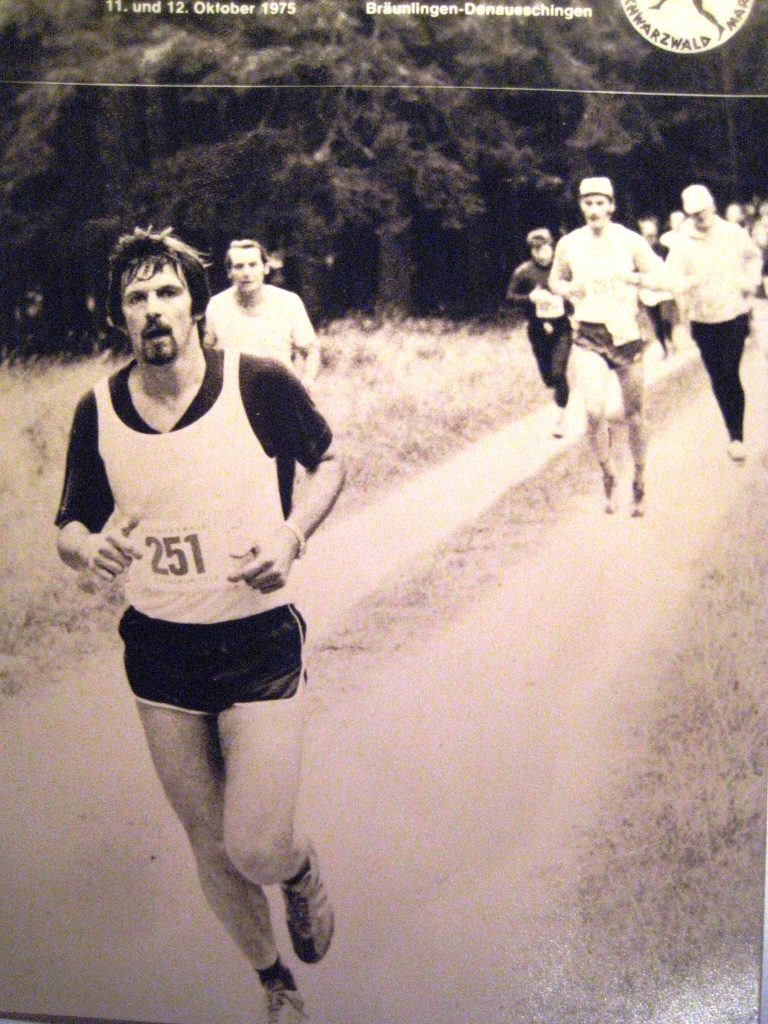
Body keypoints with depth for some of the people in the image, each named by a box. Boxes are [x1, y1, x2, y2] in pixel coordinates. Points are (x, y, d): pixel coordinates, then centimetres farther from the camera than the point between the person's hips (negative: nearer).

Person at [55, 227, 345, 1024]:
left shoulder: (258, 383, -12)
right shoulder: (98, 411, -5)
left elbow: (329, 461, 5)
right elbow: (70, 525, 6)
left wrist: (291, 536, -13)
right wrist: (87, 548, -18)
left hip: (259, 642, -3)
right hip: (159, 652, 3)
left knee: (258, 846, -11)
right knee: (210, 844, 14)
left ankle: (301, 871, 29)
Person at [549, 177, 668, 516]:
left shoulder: (630, 241, -4)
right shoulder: (569, 244, 1)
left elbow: (661, 277, 0)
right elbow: (555, 279, 18)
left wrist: (636, 278, -21)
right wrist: (568, 290, -5)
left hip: (627, 334, 0)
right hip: (588, 337, 0)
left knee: (634, 414, 8)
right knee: (595, 412, -17)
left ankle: (639, 482, 28)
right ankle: (608, 477, 6)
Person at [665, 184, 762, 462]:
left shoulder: (734, 233, 0)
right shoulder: (682, 244, -5)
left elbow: (754, 256, 19)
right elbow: (671, 281, -9)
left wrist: (750, 281, 3)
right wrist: (694, 282, -28)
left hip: (734, 315, -1)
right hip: (703, 320, 1)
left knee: (730, 374, -11)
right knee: (718, 379, 6)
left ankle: (736, 436, -5)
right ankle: (735, 434, 20)